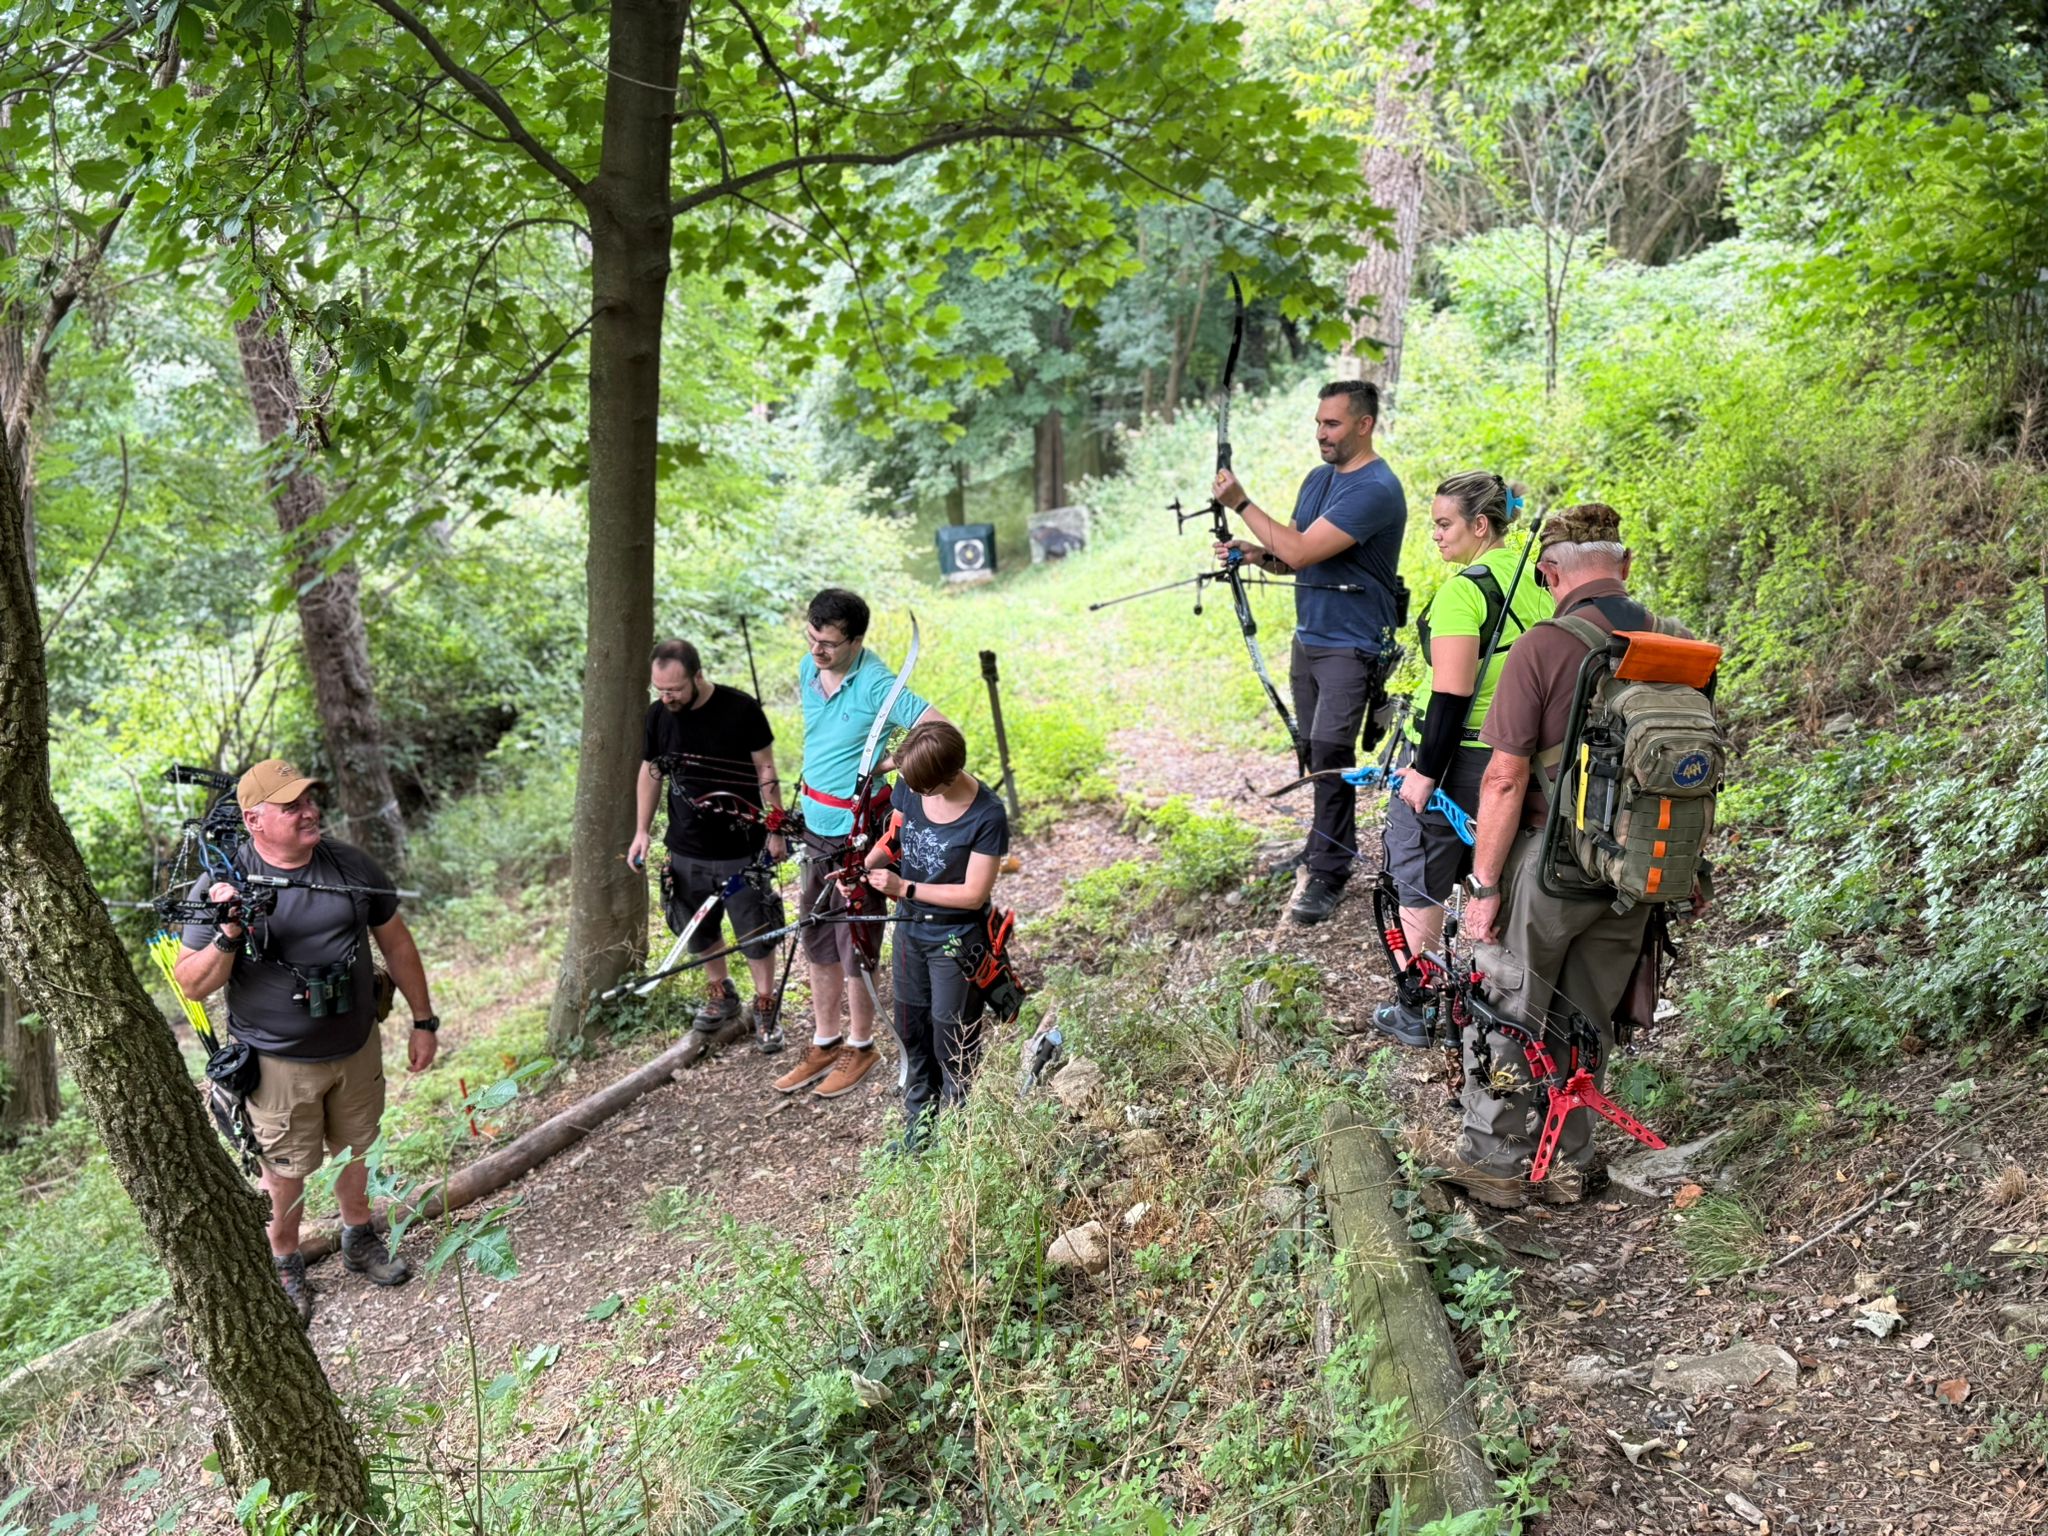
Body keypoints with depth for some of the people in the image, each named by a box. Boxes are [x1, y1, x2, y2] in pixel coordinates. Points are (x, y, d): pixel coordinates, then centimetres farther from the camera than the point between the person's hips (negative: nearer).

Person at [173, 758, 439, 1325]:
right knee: (286, 1170, 12)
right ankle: (284, 1266, 36)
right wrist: (229, 935, -32)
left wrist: (423, 1021, 6)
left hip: (357, 1046, 4)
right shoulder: (223, 884, -16)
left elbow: (395, 940, 5)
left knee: (355, 1149, 22)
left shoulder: (350, 864, -6)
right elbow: (191, 985, -14)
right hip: (278, 1062, -3)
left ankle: (359, 1240, 46)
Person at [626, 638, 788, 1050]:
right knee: (699, 931, 16)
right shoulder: (658, 715, -3)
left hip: (741, 849, -4)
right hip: (687, 850, 4)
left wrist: (775, 831, -5)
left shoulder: (741, 709, -16)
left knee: (755, 934, 4)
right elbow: (650, 772, 10)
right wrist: (643, 830, 6)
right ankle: (720, 995, 37)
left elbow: (766, 771, -8)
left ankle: (765, 1007, 21)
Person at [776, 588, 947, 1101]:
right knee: (818, 942, 17)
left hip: (856, 831, -8)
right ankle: (825, 1043, 31)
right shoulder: (808, 670, 2)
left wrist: (883, 765, -19)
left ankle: (860, 1047, 23)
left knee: (855, 944, 5)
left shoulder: (875, 684, -21)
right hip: (816, 826, 8)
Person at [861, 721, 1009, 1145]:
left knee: (952, 1043, 6)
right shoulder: (912, 789, -10)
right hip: (910, 930, 7)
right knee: (912, 1030, 20)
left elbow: (973, 894, -24)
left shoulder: (987, 816, -26)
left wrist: (904, 888, -23)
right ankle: (917, 1126, 37)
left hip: (955, 941, -6)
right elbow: (894, 839, 7)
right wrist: (864, 865, -13)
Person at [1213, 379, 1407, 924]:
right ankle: (1331, 841, 31)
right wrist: (1255, 552, -7)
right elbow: (1291, 556, 15)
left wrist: (1241, 503, -16)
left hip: (1351, 644, -8)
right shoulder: (1319, 478, 11)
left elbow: (1302, 551, -23)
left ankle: (1328, 874, -7)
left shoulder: (1376, 489, -18)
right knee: (1315, 751, 15)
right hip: (1308, 636, 9)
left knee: (1330, 751, -13)